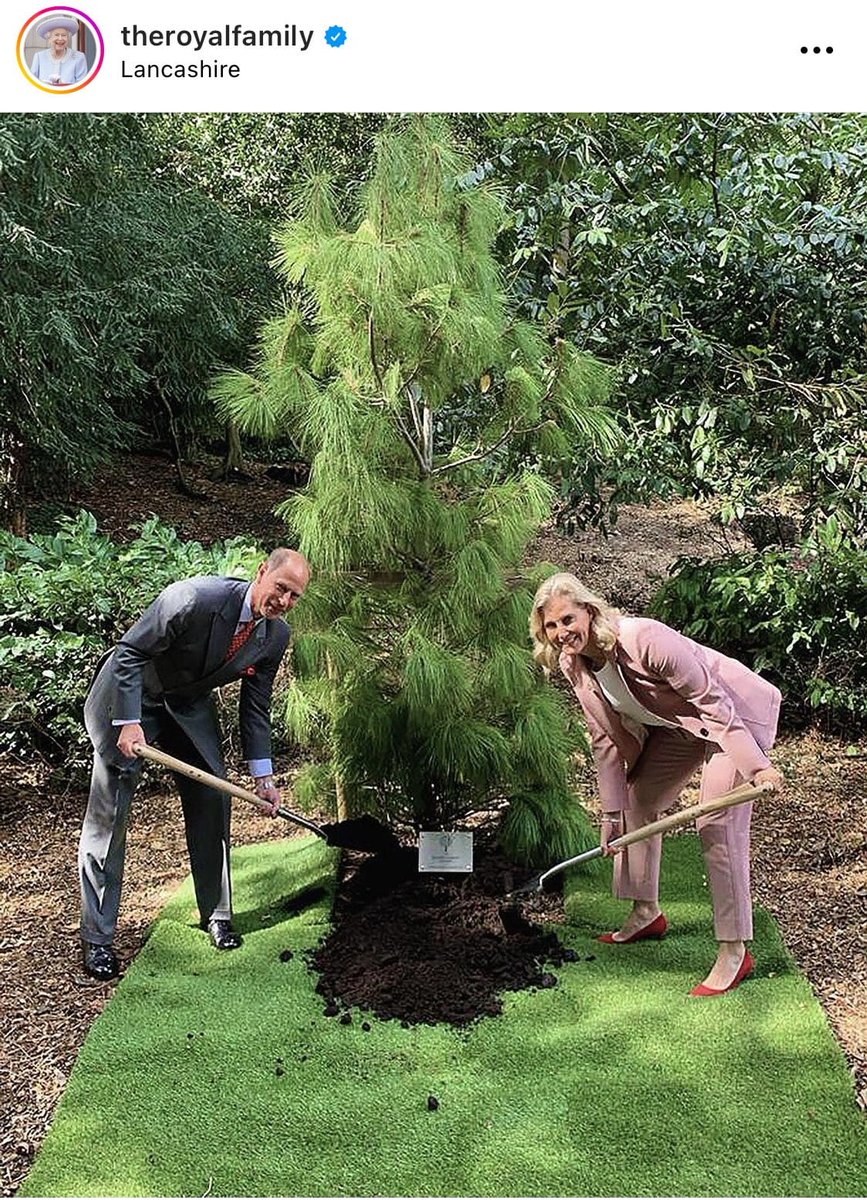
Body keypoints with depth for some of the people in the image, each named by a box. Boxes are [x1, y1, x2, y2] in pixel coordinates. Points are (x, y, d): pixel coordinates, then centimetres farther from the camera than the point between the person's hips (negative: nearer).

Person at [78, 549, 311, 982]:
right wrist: (130, 723, -31)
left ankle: (216, 914, 20)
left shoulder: (276, 635, -13)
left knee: (213, 797, 3)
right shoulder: (195, 598, -34)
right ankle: (96, 938, 3)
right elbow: (130, 653, -26)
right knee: (108, 812, -5)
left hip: (189, 702, 6)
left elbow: (255, 707, -1)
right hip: (129, 693, -6)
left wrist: (262, 776, -1)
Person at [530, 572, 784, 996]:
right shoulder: (574, 665, -9)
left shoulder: (643, 639, -34)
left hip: (732, 714, -8)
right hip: (675, 724, 9)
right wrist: (612, 813, 1)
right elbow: (606, 738, 0)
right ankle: (646, 913, 30)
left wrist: (756, 766, -31)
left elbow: (711, 700, -29)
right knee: (638, 802, 11)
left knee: (718, 826, -14)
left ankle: (735, 952, -4)